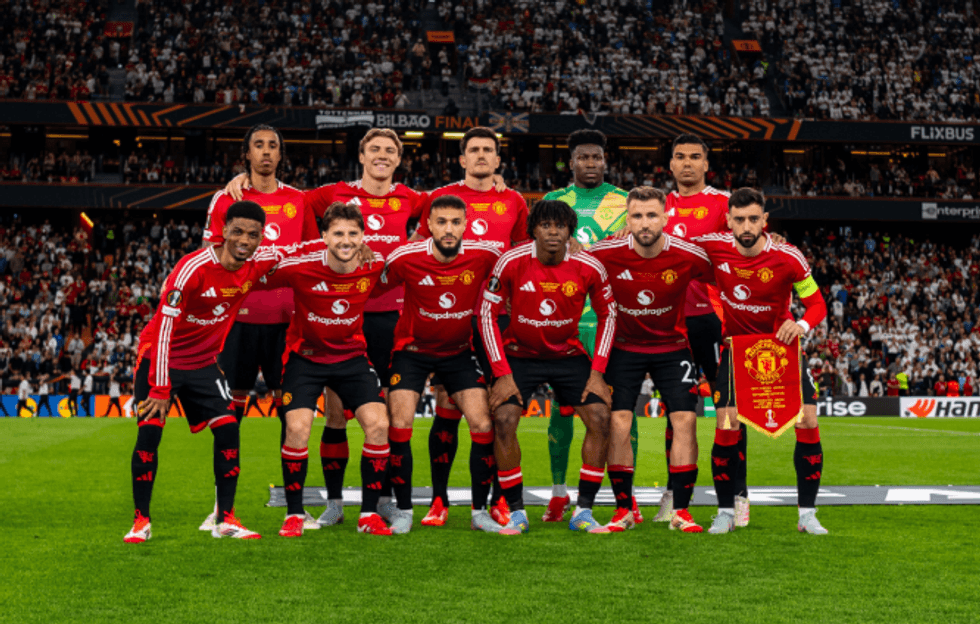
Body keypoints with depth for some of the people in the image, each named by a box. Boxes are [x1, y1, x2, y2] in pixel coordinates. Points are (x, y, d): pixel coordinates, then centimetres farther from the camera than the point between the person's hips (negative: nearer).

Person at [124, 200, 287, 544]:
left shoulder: (258, 263, -10)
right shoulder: (193, 268, -28)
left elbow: (284, 253, 17)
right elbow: (165, 326, -28)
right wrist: (161, 388, -30)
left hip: (203, 362, 5)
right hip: (160, 357, -5)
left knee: (227, 428, -6)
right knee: (149, 431, -14)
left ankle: (226, 519, 3)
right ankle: (141, 522, -2)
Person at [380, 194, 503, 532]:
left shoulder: (485, 255, -17)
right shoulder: (405, 258, -20)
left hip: (460, 351, 1)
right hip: (413, 349, -1)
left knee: (483, 425, -10)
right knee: (400, 425, -13)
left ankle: (480, 510, 6)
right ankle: (403, 511, 2)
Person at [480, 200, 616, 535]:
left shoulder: (589, 268, -15)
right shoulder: (512, 262, -19)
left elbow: (607, 314, 0)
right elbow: (487, 313, -10)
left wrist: (597, 371, -8)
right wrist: (502, 374, -15)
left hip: (568, 354, 2)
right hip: (519, 354, -1)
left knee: (600, 417, -14)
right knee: (504, 419, -21)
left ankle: (583, 511, -3)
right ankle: (516, 513, -7)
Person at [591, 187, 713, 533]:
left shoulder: (688, 255, -19)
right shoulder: (605, 254, -20)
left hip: (672, 346, 0)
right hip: (624, 346, 0)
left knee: (685, 419, -11)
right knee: (618, 422, -12)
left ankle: (681, 510, -3)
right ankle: (623, 510, -1)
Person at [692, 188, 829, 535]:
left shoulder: (788, 258, -19)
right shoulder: (713, 248, -16)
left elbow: (817, 304, -11)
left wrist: (802, 325, -30)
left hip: (781, 344, 0)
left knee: (808, 422, -10)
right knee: (727, 426, -12)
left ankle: (807, 514, 1)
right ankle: (726, 513, 3)